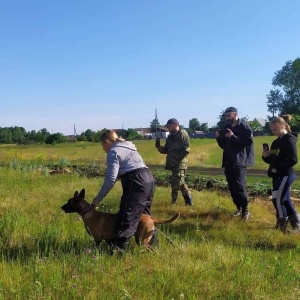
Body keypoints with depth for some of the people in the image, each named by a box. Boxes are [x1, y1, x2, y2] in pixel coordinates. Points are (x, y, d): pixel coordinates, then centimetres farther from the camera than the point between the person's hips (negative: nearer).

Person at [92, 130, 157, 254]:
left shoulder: (113, 152, -2)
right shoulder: (126, 147, 25)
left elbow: (111, 178, -10)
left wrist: (98, 198, -3)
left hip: (137, 183, -10)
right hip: (148, 179, 10)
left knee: (127, 216, -10)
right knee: (143, 214, 21)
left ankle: (119, 248, -12)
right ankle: (153, 240, 29)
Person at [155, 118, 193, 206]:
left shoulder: (183, 134, -7)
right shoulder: (170, 137, 17)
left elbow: (186, 150, -15)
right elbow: (165, 150, 17)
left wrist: (176, 157, -16)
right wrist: (159, 146, -1)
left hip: (180, 164, -8)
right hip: (172, 164, 8)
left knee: (176, 184, -10)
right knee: (180, 183, 15)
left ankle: (173, 203, -2)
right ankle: (189, 201, 26)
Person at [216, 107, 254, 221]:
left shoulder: (245, 127, -5)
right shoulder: (226, 128, 16)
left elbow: (248, 142, -17)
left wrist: (233, 137, -23)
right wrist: (218, 138, 1)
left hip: (240, 161, -7)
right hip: (228, 162, 7)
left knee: (239, 186, -16)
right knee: (232, 187, 9)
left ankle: (245, 210, -4)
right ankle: (239, 208, 21)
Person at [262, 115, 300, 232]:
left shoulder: (289, 140, -12)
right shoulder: (276, 142, 15)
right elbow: (272, 160, 19)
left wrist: (277, 168, -21)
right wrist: (265, 156, -2)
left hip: (285, 175, -9)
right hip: (278, 176, 9)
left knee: (277, 199, -8)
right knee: (285, 200, 12)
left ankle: (282, 225, 6)